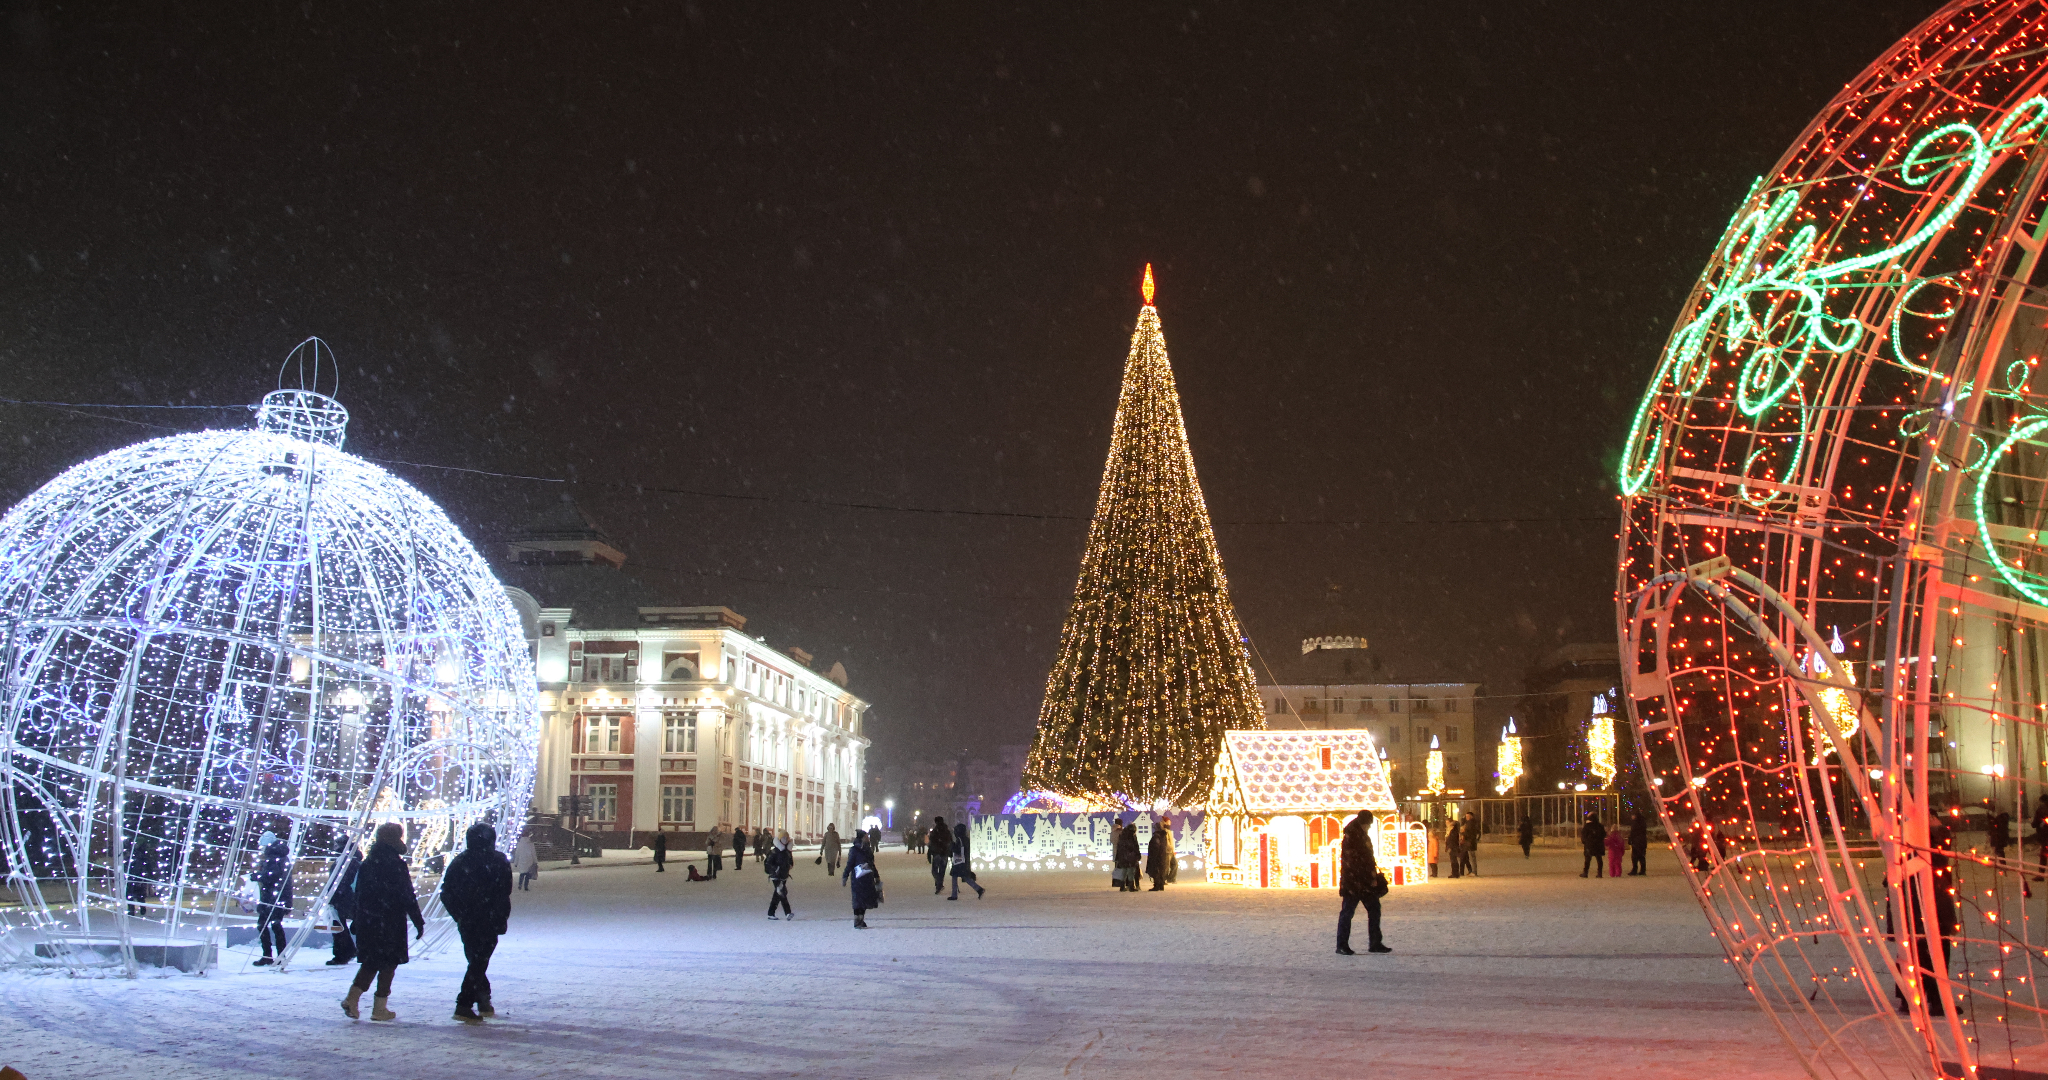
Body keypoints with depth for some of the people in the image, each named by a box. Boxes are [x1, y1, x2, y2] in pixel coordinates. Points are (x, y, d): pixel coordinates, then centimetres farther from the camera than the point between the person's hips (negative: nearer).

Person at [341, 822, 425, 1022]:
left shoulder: (367, 862, 8)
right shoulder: (395, 863, -13)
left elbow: (358, 893, 14)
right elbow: (408, 897, -13)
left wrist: (358, 919, 22)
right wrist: (419, 922, -8)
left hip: (366, 921, 6)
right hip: (390, 922, -6)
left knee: (371, 961, 17)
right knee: (388, 963, 3)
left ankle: (352, 998, 5)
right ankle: (380, 1008, 6)